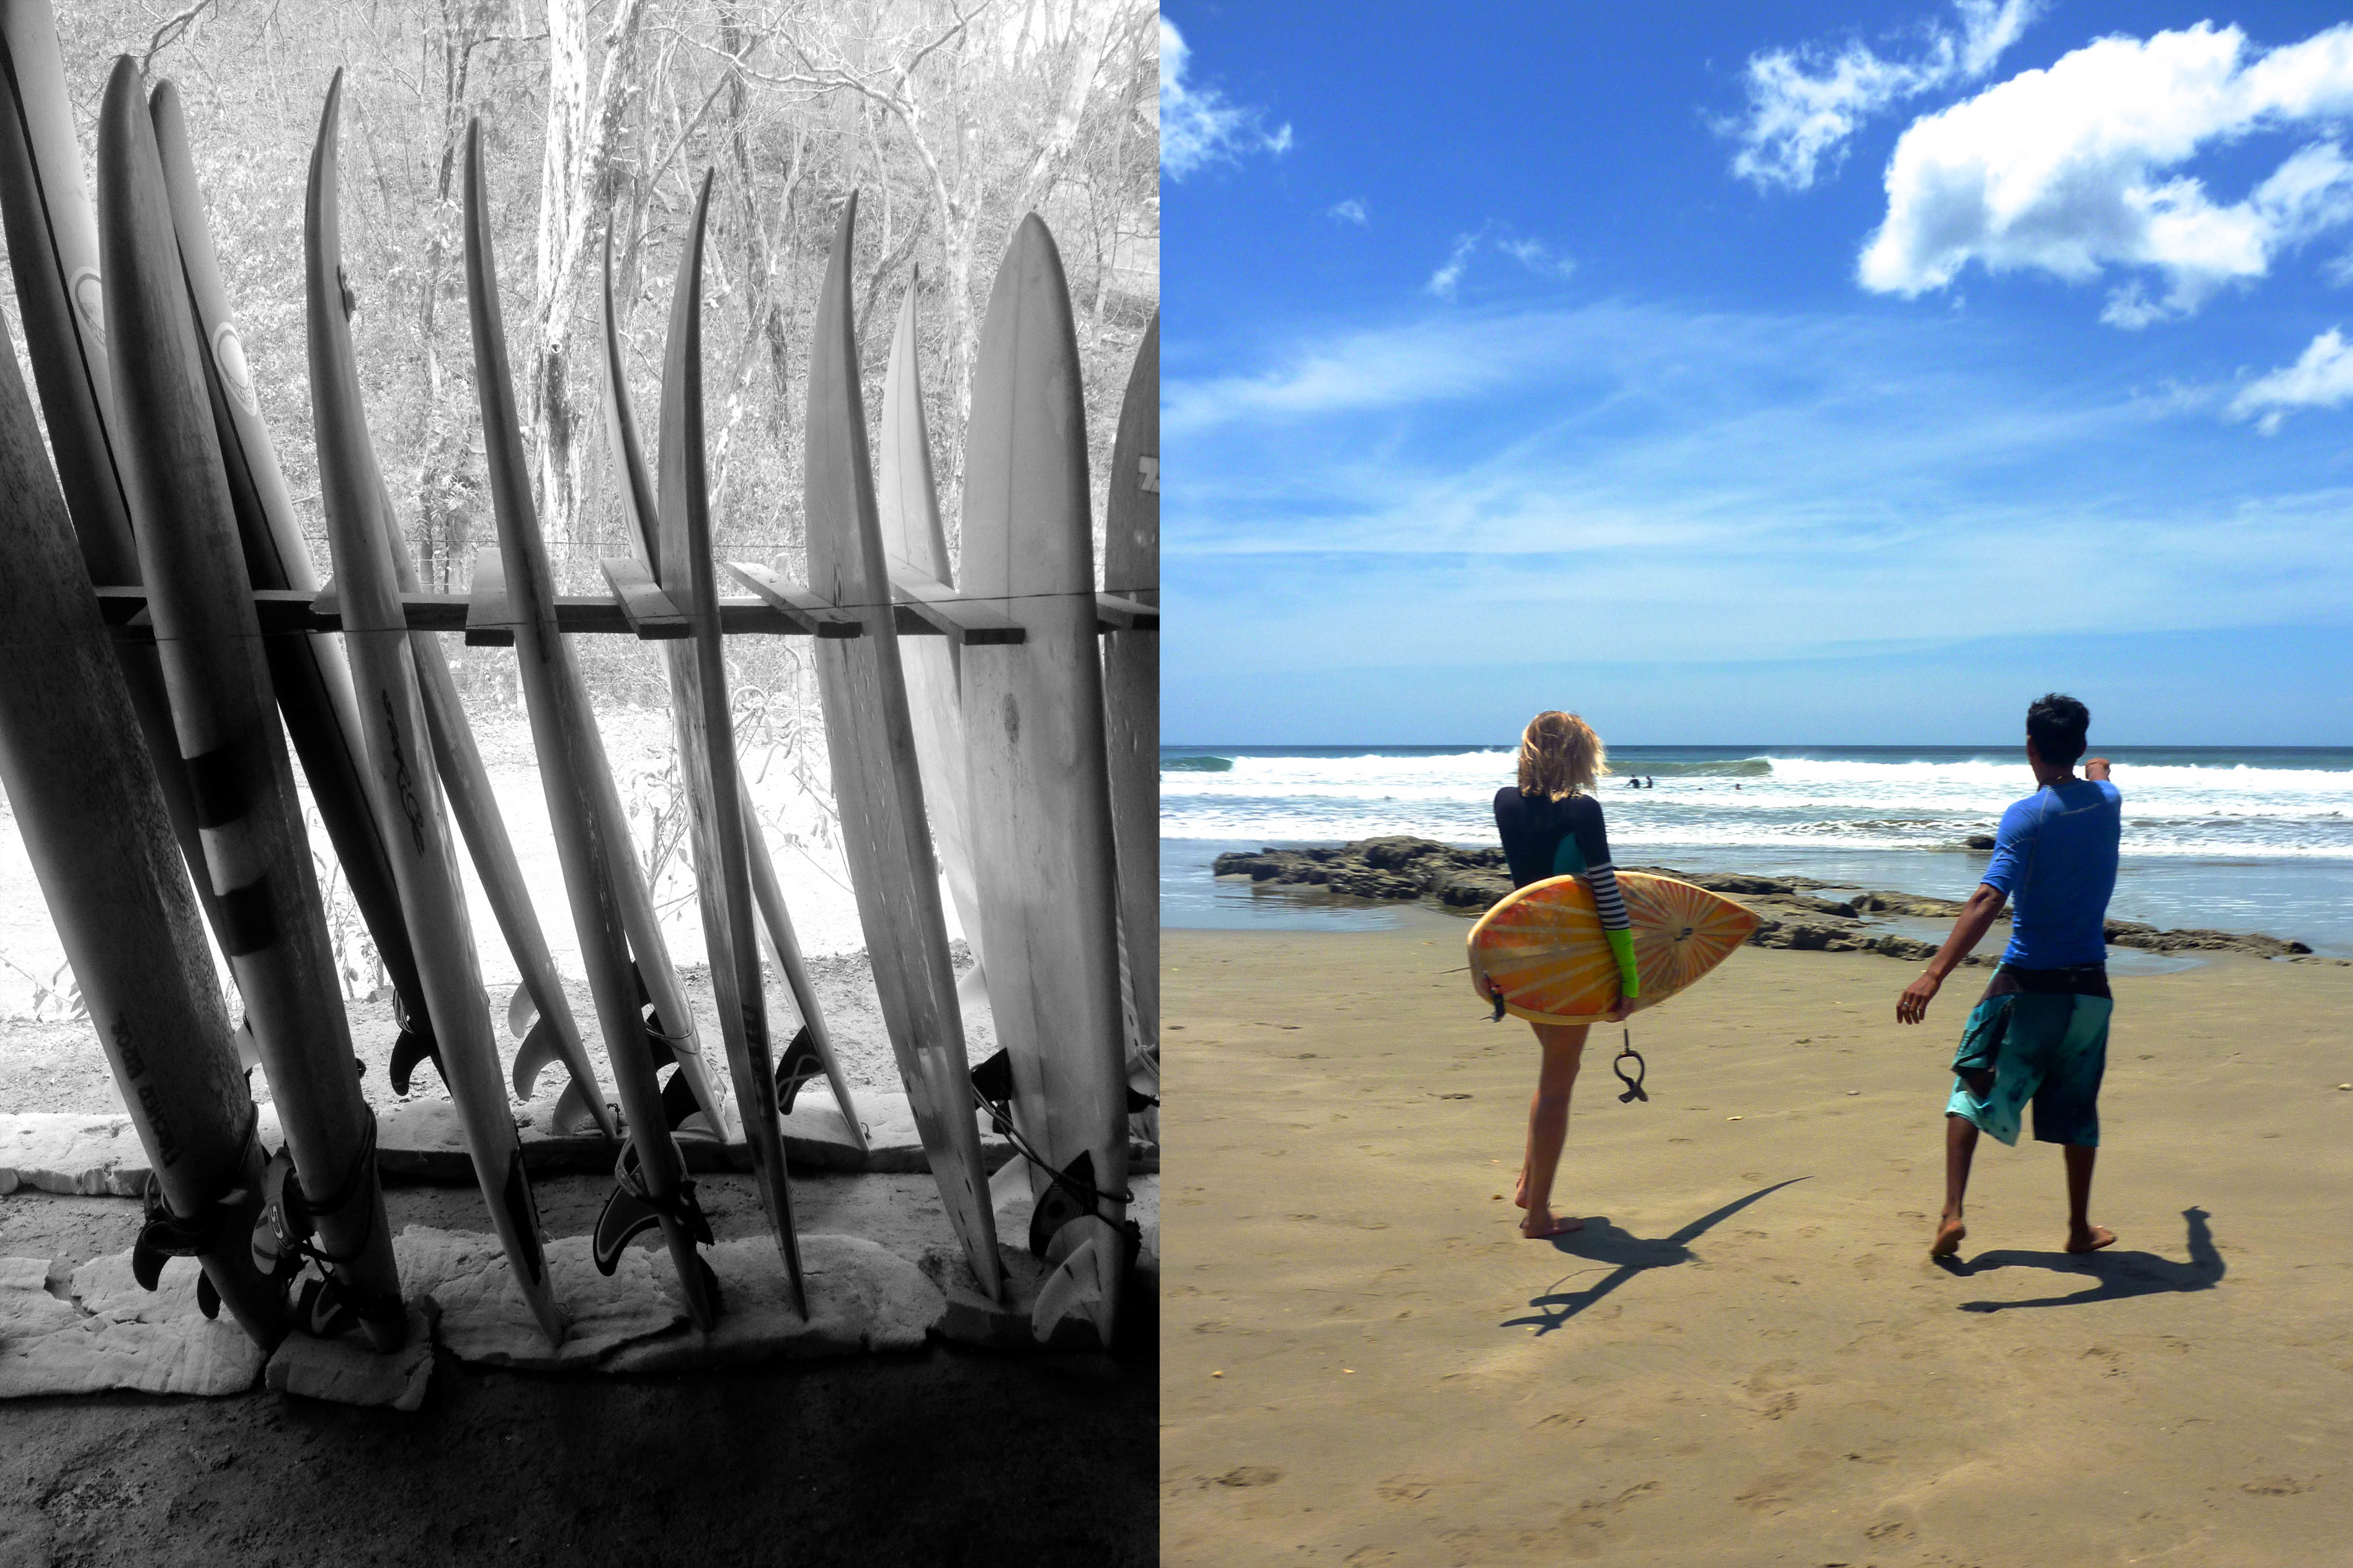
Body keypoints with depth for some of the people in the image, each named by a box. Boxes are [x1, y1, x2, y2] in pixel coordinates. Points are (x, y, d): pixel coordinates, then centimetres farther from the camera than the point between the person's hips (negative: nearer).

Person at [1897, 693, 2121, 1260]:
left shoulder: (2027, 816, -14)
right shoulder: (2108, 803, 2)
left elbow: (1987, 900, -27)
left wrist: (1933, 974, -33)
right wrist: (2097, 770, 56)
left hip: (2026, 983, -4)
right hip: (2089, 985, 5)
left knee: (1971, 1089, 6)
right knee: (2077, 1109, 17)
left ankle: (1952, 1213, -4)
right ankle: (2080, 1229, 27)